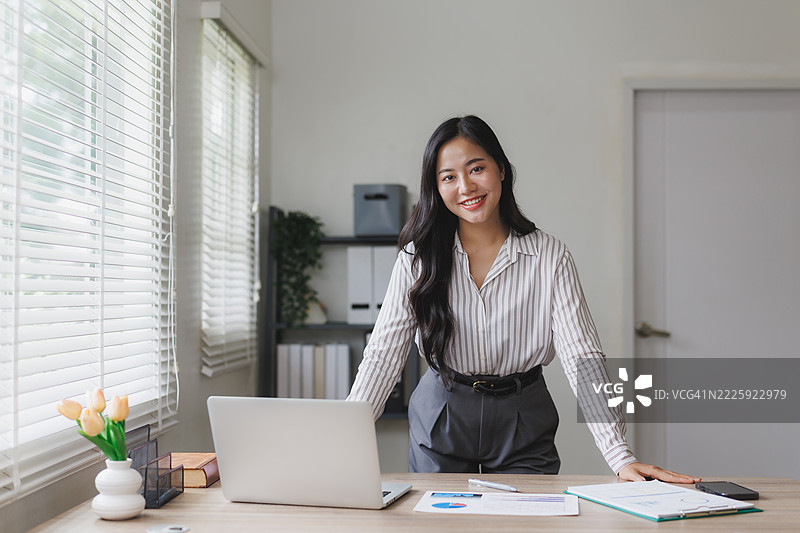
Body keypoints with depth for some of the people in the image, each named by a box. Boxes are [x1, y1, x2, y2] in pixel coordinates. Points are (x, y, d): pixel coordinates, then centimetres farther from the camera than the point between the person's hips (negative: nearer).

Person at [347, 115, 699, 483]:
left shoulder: (549, 257, -9)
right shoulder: (418, 258, -7)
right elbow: (383, 354, -10)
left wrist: (621, 457, -22)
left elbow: (582, 359, -13)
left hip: (522, 425, 0)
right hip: (439, 420, 1)